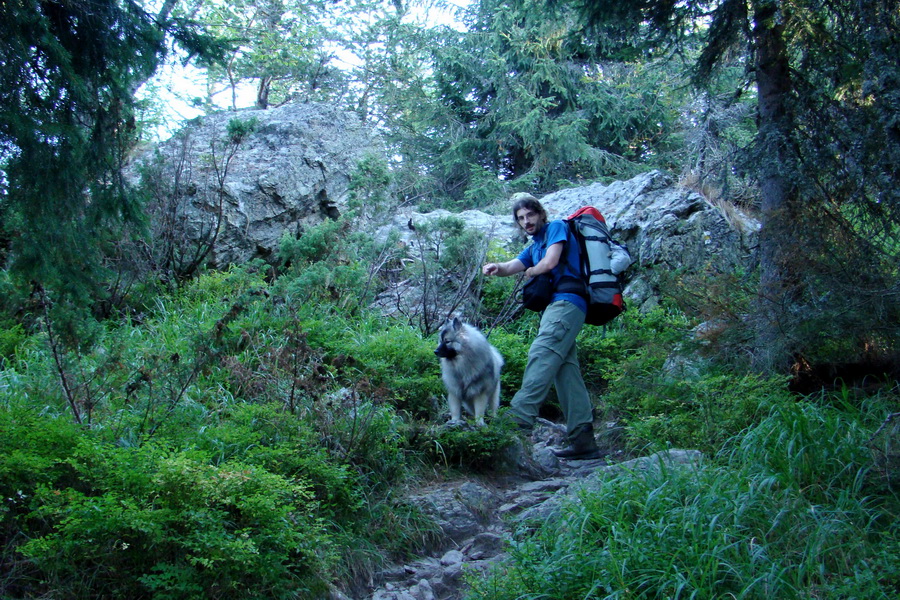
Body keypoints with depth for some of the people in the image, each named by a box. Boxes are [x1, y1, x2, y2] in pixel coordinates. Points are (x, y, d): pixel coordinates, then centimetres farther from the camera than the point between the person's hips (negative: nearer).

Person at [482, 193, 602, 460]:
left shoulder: (556, 227, 5)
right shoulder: (534, 247, 30)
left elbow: (550, 262, -9)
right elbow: (509, 268, 18)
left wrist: (530, 271, 10)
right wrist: (496, 267, -5)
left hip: (566, 301, -9)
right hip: (557, 305, 9)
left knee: (541, 354, -24)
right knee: (566, 370, 2)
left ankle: (521, 416, -39)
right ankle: (583, 440, -1)